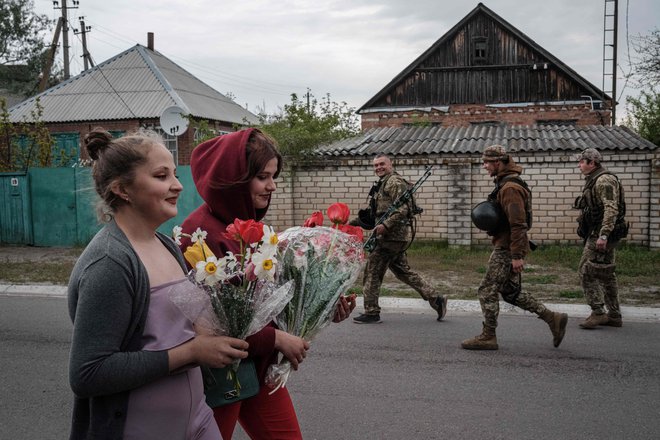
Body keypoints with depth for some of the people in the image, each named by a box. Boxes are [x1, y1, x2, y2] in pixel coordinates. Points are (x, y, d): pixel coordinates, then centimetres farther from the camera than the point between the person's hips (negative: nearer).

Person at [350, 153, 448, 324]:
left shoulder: (394, 182, -10)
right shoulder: (383, 184, 22)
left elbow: (402, 209, -21)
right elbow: (376, 213, 26)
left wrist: (385, 225, -30)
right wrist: (356, 221, 18)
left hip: (391, 236, -10)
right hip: (396, 236, 10)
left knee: (372, 271, -4)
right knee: (403, 271, 14)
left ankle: (371, 313, 4)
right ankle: (436, 298, 17)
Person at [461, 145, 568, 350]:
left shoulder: (510, 188, -18)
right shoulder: (504, 183, 15)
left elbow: (518, 224, -23)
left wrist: (517, 256, -24)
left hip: (506, 249, -11)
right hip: (506, 247, 11)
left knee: (488, 290, -3)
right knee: (511, 291, 16)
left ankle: (488, 337, 6)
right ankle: (553, 318, 20)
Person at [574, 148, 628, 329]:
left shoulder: (604, 180, -15)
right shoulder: (593, 181, 18)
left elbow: (611, 210, -24)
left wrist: (603, 235, -29)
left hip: (603, 235, -10)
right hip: (597, 234, 10)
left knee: (587, 271, -9)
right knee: (605, 274, 12)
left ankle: (598, 313, -6)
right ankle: (614, 316, 18)